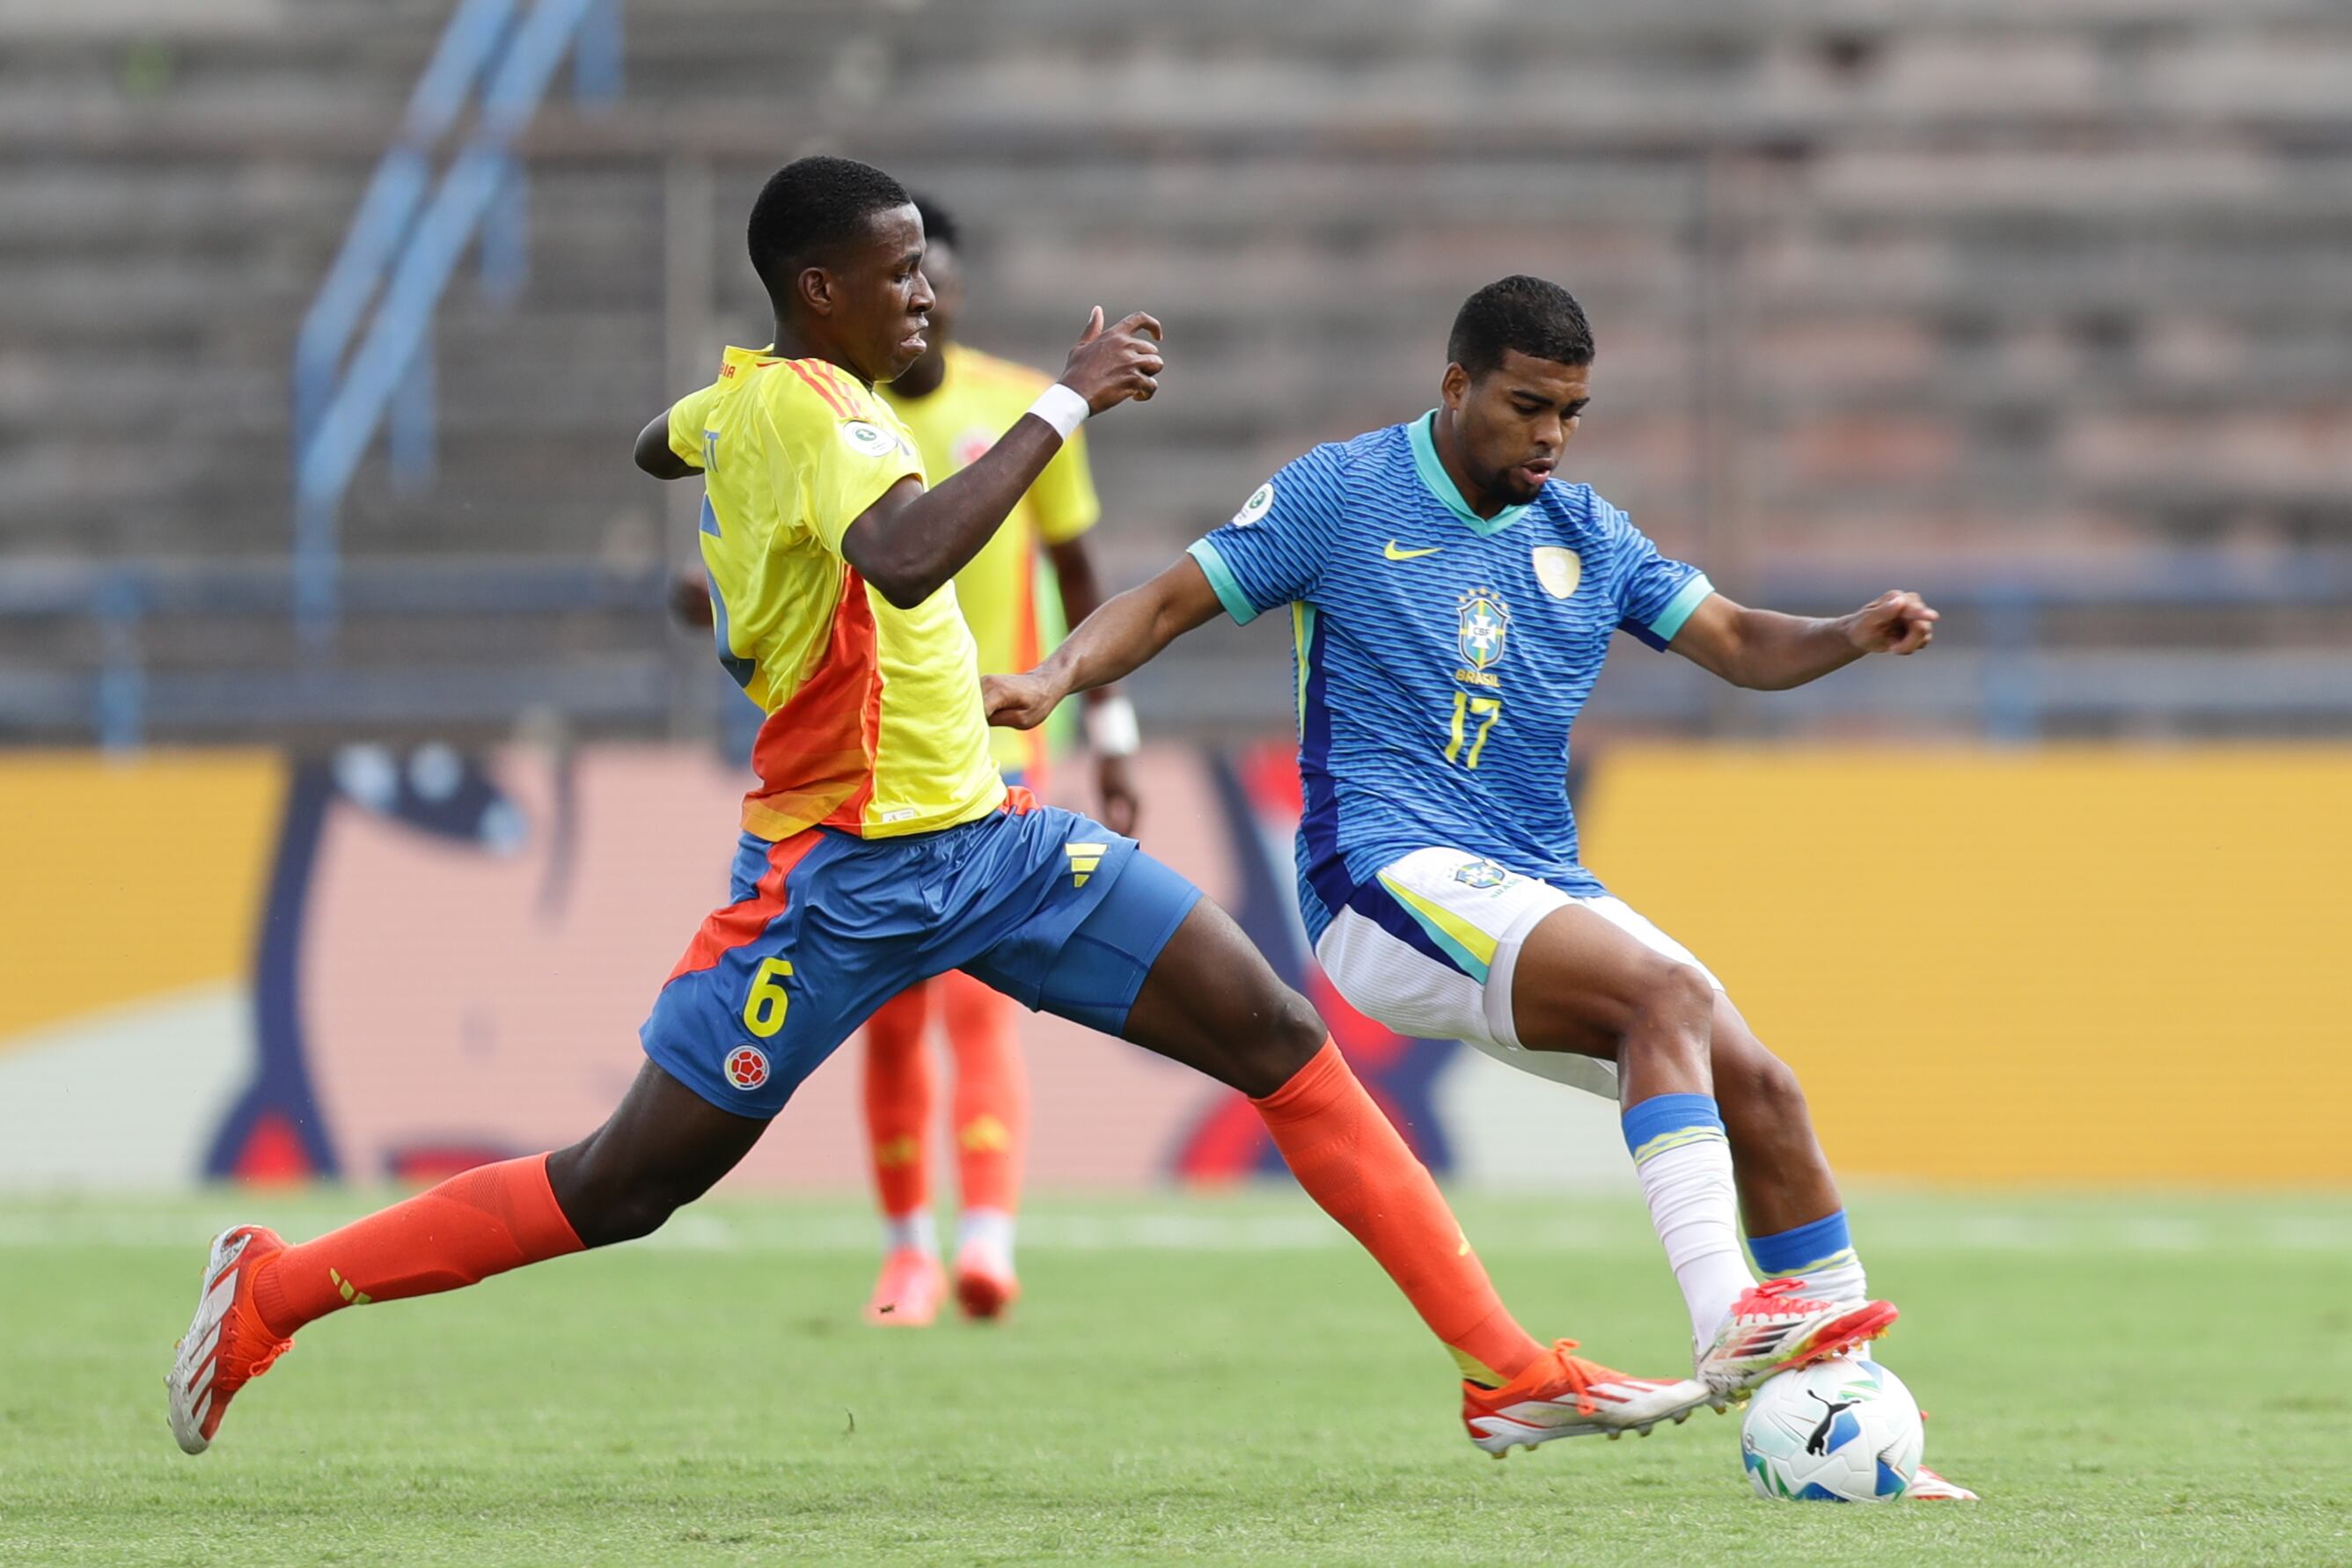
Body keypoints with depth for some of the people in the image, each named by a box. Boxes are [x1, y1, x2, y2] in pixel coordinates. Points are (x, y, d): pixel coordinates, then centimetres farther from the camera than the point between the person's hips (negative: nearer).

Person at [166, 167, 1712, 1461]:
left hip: (984, 834, 9)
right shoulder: (799, 410, -20)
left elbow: (659, 445, 33)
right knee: (629, 1187, -2)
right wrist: (1067, 401, -34)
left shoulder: (750, 393, 9)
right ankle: (273, 1289, 15)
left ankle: (1510, 1372, -3)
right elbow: (902, 557, -41)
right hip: (845, 872, -9)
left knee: (1283, 1039, -2)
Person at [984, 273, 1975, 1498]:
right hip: (1391, 878, -7)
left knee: (1757, 1086, -6)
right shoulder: (1340, 497, 0)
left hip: (1538, 890, 7)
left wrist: (1852, 636, -9)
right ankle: (1723, 1321, -41)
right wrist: (1054, 678, -18)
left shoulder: (1580, 529, 14)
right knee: (1668, 994, -29)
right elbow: (1169, 602, 1)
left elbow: (1735, 642, 12)